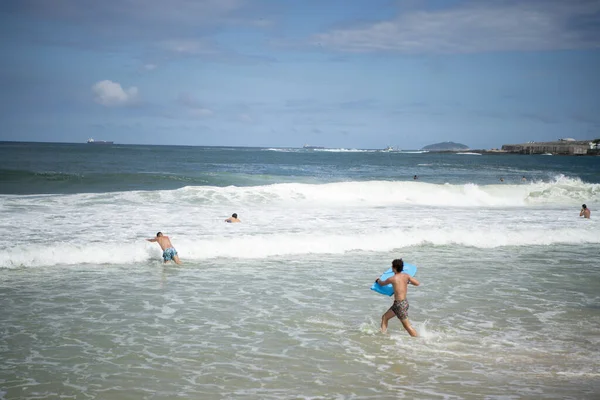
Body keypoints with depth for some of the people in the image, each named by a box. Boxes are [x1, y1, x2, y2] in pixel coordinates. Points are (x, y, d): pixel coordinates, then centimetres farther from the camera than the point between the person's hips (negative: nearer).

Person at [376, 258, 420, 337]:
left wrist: (378, 280, 30)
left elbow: (382, 284, 6)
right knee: (384, 317, 18)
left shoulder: (392, 279, -14)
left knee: (407, 325, 0)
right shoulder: (406, 276, 1)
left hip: (399, 304, -8)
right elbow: (417, 283, 9)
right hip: (404, 302, 8)